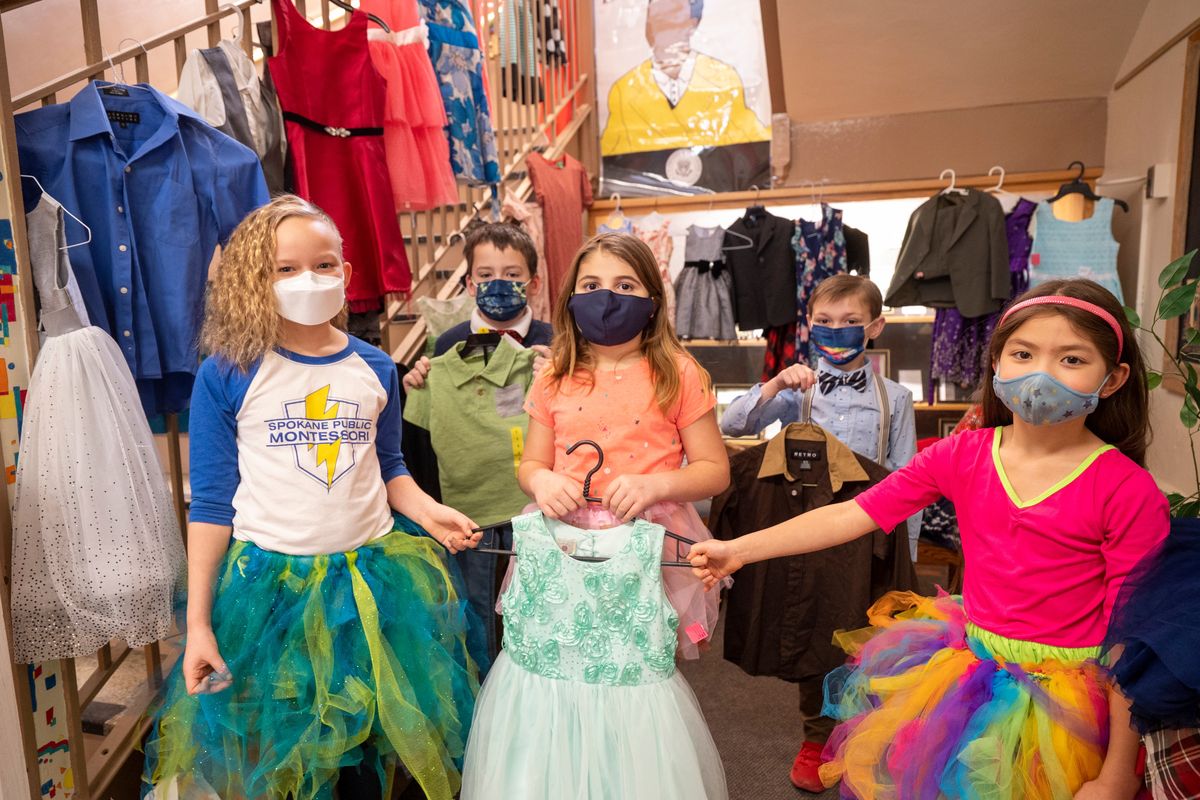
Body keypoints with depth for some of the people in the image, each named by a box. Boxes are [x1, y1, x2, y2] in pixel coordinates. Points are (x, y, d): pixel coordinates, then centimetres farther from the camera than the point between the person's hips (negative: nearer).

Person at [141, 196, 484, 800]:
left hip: (376, 577, 2)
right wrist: (198, 622, -4)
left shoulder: (376, 369, 1)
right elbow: (211, 502, -4)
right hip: (269, 583, -2)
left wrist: (428, 512, -7)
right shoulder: (227, 375, -7)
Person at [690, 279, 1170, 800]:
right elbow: (854, 516, -9)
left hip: (1062, 700, -3)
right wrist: (738, 550, -15)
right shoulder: (962, 457, -6)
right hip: (970, 668, 3)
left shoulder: (1128, 491, -15)